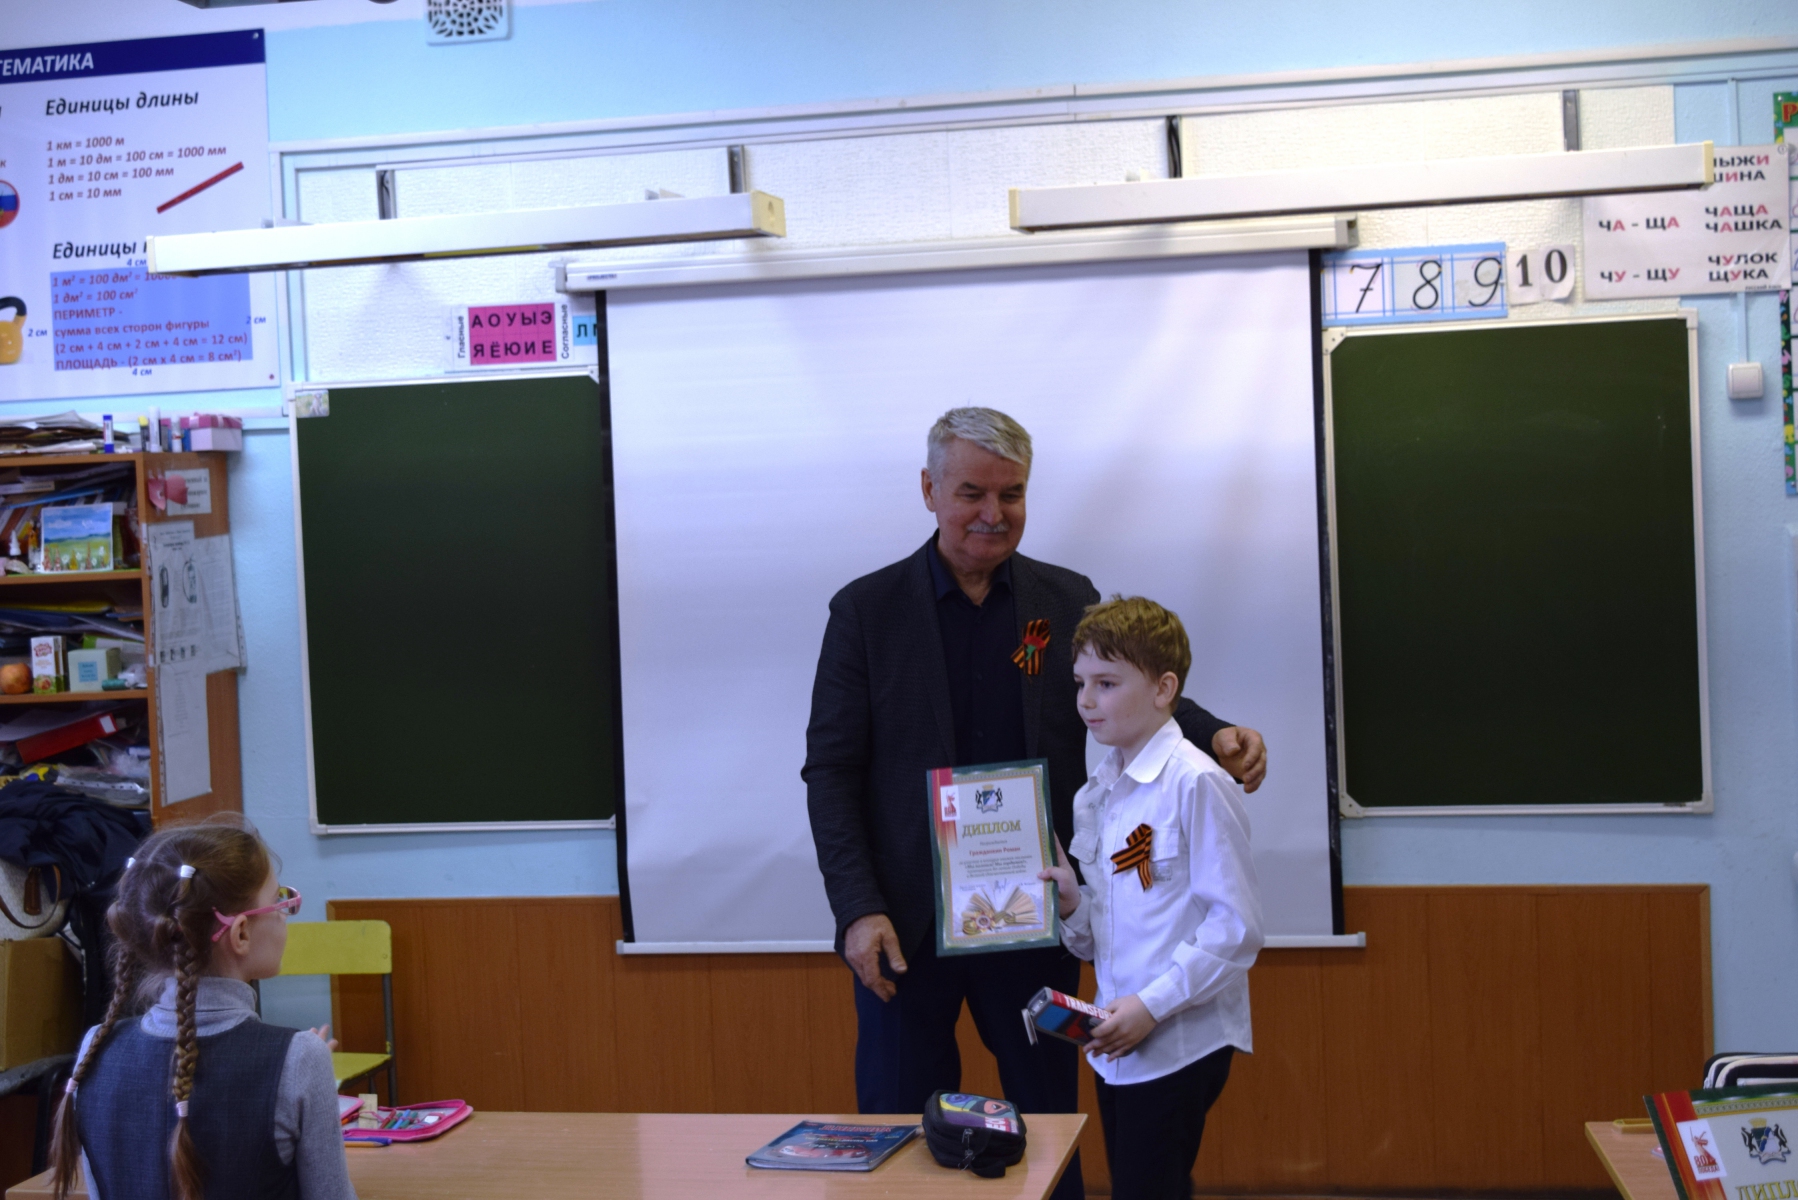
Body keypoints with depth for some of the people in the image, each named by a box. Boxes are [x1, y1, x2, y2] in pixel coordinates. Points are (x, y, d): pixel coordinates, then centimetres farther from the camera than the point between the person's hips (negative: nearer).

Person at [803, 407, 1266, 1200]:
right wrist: (858, 909, -12)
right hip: (905, 924, -2)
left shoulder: (1068, 600, 4)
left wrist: (1215, 739, -13)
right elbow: (830, 769, -3)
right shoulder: (867, 609, -3)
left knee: (1048, 1127, 12)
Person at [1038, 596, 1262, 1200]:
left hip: (1178, 1047, -7)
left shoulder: (1196, 784, -12)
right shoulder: (1093, 796, 11)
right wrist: (1072, 906, -4)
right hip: (1117, 1043, 7)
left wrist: (1151, 1005, -17)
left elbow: (1237, 927, -15)